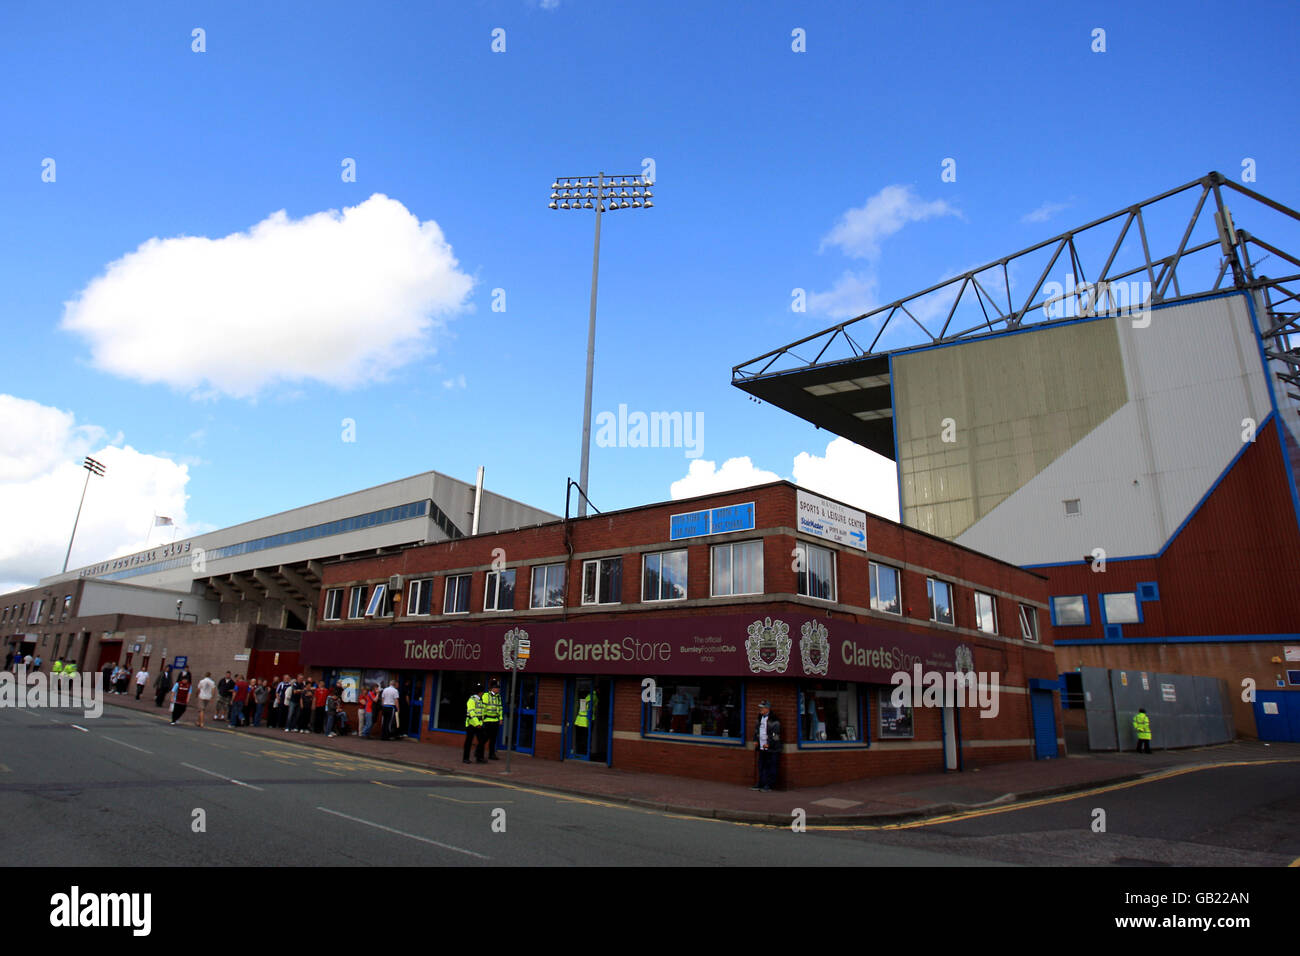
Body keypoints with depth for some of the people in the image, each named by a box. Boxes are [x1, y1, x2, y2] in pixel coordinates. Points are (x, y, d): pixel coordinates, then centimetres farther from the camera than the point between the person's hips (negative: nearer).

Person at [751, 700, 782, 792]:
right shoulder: (760, 717, 12)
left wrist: (769, 744, -15)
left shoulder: (773, 719, -12)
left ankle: (768, 785, 4)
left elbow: (776, 733, -14)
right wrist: (756, 740, 12)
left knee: (770, 767, -2)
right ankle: (761, 784, 19)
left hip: (771, 748, -8)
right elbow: (756, 729, 23)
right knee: (761, 766, 11)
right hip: (762, 747, 8)